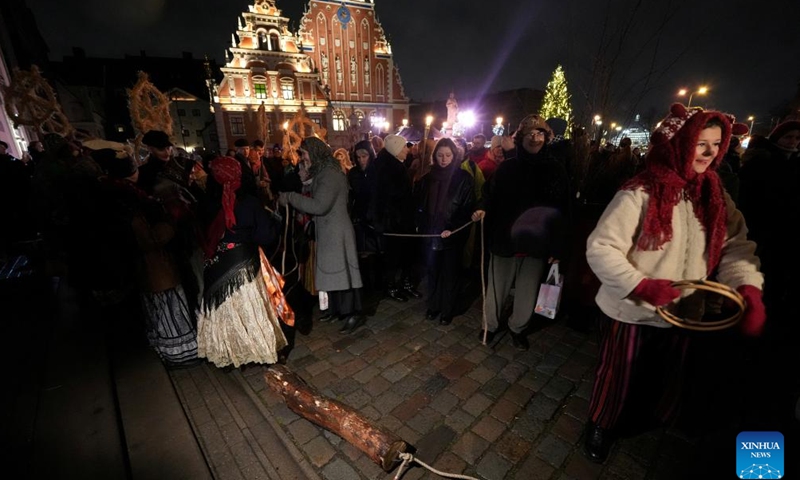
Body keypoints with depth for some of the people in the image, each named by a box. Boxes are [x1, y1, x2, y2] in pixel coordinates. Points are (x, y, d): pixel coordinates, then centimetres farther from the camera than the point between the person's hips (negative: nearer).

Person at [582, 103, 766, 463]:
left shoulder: (715, 197, 1)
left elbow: (736, 246, -1)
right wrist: (642, 285, -31)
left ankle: (632, 421, 56)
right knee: (618, 378, 16)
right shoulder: (639, 194, -20)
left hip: (682, 313, 6)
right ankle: (600, 426, 44)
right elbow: (600, 248, -24)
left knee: (662, 381, 27)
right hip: (631, 312, -6)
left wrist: (749, 289, -18)